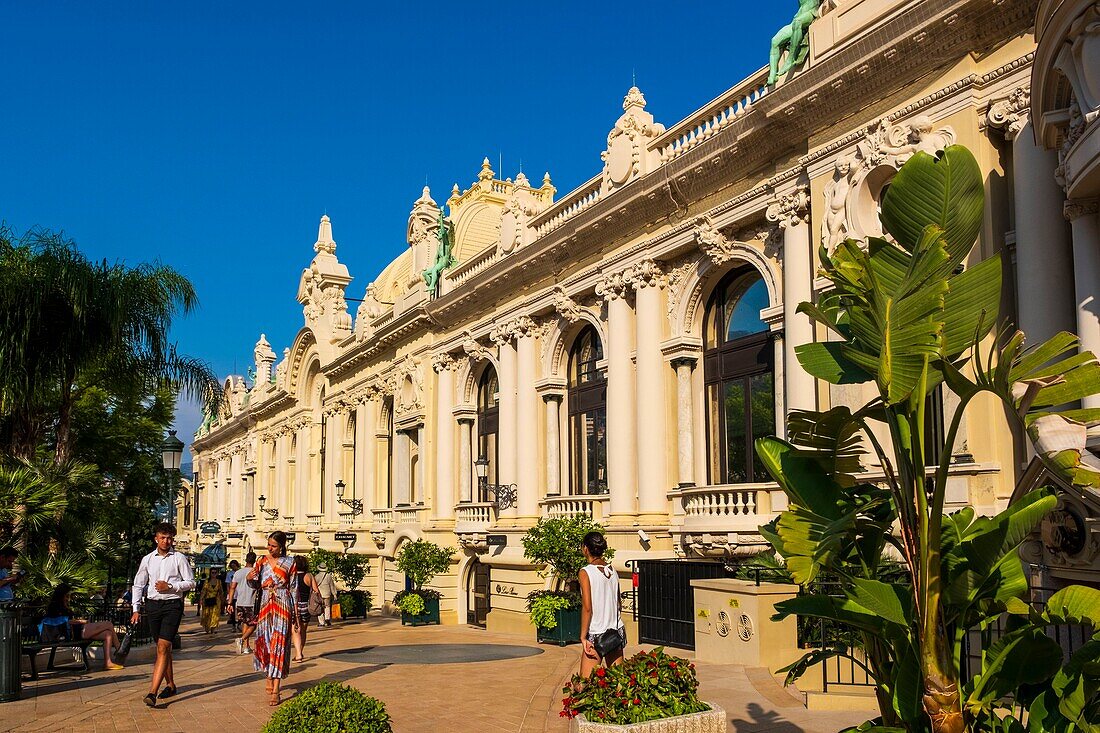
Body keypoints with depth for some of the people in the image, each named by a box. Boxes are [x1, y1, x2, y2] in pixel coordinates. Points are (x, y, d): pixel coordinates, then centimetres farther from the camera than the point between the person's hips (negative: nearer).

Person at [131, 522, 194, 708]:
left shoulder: (179, 558, 0)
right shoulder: (148, 559, 9)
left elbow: (190, 582, 0)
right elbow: (138, 585, 12)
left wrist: (170, 586, -13)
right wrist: (136, 609, 4)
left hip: (172, 604, -4)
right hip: (153, 604, 4)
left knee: (163, 647, -13)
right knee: (163, 647, 13)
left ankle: (153, 692, -18)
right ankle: (170, 685, 26)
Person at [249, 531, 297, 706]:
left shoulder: (289, 563, -1)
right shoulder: (262, 562, 8)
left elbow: (294, 589, 1)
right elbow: (254, 584, 6)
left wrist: (296, 614, -2)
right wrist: (250, 578, -18)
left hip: (282, 607, -4)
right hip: (265, 606, 4)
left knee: (279, 645, -7)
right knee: (264, 642, 8)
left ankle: (276, 690, -8)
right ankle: (269, 677, 31)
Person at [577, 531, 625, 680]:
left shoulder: (586, 572, -12)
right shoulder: (612, 570, 5)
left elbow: (587, 608, -17)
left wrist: (583, 637, -13)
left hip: (596, 635, -6)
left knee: (586, 682, 1)